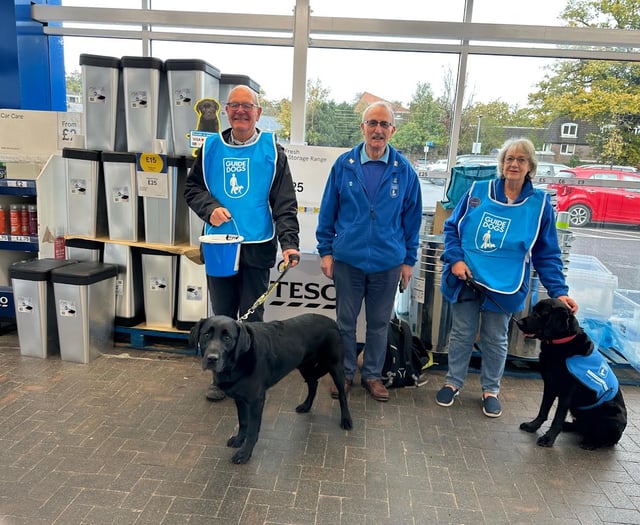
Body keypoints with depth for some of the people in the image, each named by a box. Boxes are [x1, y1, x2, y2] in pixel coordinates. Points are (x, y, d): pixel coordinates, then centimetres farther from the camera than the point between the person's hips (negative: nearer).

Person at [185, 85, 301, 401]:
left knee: (252, 316, 8)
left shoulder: (272, 151, -1)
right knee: (222, 315, 13)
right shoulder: (211, 148, 7)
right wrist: (209, 207, -10)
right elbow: (191, 188, 12)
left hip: (258, 247, -2)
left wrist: (289, 242, -19)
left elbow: (285, 203, -6)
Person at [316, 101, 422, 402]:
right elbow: (328, 210, 2)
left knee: (379, 323, 13)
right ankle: (345, 373, 29)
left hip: (388, 262, 0)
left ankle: (372, 375, 31)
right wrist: (325, 251, 0)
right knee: (345, 321, 11)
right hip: (348, 259, 0)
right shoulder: (344, 165, -3)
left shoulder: (404, 170, -2)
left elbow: (412, 216, 3)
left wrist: (409, 260, 3)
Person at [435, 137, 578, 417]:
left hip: (504, 286, 0)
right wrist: (455, 259, -11)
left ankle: (490, 390, 34)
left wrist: (559, 291, -7)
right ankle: (453, 382, 32)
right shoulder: (478, 191, -1)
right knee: (461, 334, 13)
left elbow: (547, 254, 1)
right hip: (465, 279, 0)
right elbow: (452, 227, 4)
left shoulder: (539, 203, -2)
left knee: (495, 340, 14)